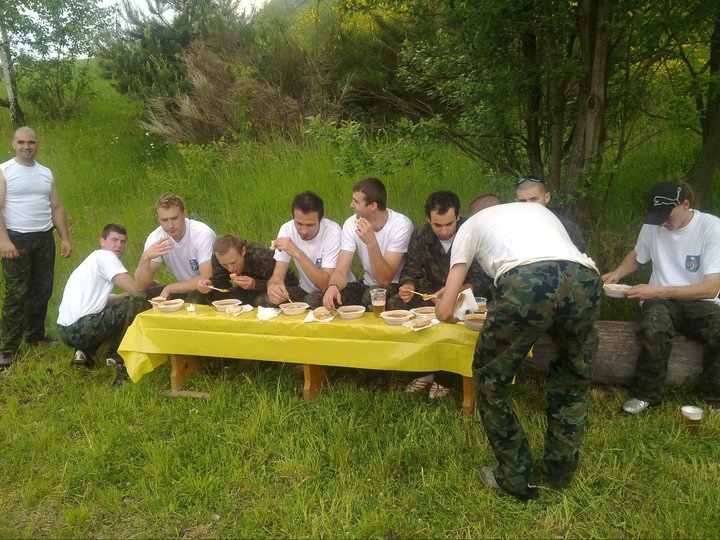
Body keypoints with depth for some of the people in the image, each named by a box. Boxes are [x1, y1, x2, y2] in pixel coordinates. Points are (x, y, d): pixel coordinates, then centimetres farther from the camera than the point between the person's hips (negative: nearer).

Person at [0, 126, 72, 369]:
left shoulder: (46, 173, 11)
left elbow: (56, 207, 13)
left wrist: (65, 238, 6)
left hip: (45, 239, 5)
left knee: (42, 291, 10)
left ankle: (36, 336, 24)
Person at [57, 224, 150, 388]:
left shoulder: (95, 258, 22)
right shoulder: (104, 256, -6)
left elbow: (103, 300, 21)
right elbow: (135, 288, -16)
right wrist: (152, 282, 3)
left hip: (66, 329, 10)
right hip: (79, 328, -10)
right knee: (139, 304, -12)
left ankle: (84, 353, 14)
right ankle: (121, 362, -9)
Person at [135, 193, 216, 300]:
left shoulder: (203, 234, -24)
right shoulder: (155, 238, -10)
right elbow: (141, 285, -12)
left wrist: (168, 288, -23)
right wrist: (145, 258, -32)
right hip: (183, 289, 5)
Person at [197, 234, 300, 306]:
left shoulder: (261, 256, -33)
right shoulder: (218, 258, -16)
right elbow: (220, 283, -11)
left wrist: (255, 285, -43)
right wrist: (209, 285, -34)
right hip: (253, 291, 6)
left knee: (263, 301, -38)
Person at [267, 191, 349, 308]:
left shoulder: (333, 232, -24)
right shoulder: (287, 229, -12)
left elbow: (327, 284, -29)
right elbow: (277, 276, -14)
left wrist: (297, 254, -37)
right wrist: (273, 286, -39)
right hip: (306, 291, 3)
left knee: (312, 301, -33)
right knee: (271, 299, -22)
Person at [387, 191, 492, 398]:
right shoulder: (420, 236, -1)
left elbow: (481, 281, -19)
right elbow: (411, 271, 1)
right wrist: (408, 286, -24)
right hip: (432, 295, 5)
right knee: (394, 304, -19)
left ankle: (444, 377, -12)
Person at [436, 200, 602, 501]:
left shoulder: (471, 224, 30)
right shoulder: (538, 209, 42)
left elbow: (444, 312, 24)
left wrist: (443, 306, 49)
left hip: (526, 282, -4)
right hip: (585, 279, 5)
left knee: (490, 377, 21)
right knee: (573, 370, 32)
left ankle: (516, 479, 29)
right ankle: (561, 469, 41)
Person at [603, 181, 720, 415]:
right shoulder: (652, 226, -3)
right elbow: (637, 257, 19)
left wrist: (658, 291, -25)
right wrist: (617, 273, -3)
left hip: (700, 302, -1)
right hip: (661, 300, 1)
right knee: (653, 327, -36)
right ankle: (646, 393, -12)